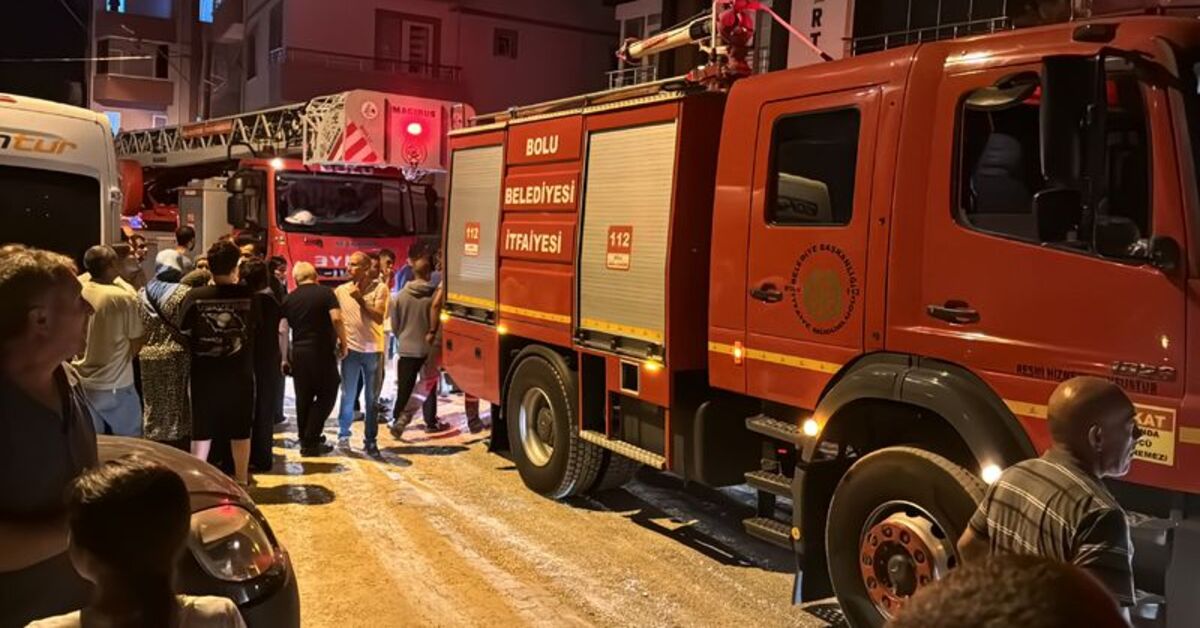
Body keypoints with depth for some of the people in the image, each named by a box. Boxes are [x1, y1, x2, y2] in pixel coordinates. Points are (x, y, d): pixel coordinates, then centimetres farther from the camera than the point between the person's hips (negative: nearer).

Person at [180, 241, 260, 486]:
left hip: (204, 375, 0)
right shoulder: (248, 296, -10)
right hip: (240, 374, 0)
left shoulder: (195, 296, -12)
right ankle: (241, 481, 23)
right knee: (240, 431, 13)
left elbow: (184, 332, -5)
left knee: (201, 431, 12)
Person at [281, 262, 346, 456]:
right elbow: (336, 319, -17)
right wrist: (343, 344, -7)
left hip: (299, 353, 5)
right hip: (323, 352, -4)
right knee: (326, 396, 4)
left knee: (304, 398, 13)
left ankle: (305, 441, 22)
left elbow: (283, 330, 5)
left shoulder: (289, 299, 8)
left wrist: (285, 358, 12)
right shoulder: (325, 292, -3)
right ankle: (311, 442, 0)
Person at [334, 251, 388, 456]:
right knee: (348, 396, 7)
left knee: (372, 399, 7)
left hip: (373, 349, -1)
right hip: (351, 349, 1)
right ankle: (343, 435, 21)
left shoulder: (379, 288, -3)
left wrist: (360, 299, -16)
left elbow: (379, 318, -12)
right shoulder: (341, 290, 4)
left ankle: (370, 441, 16)